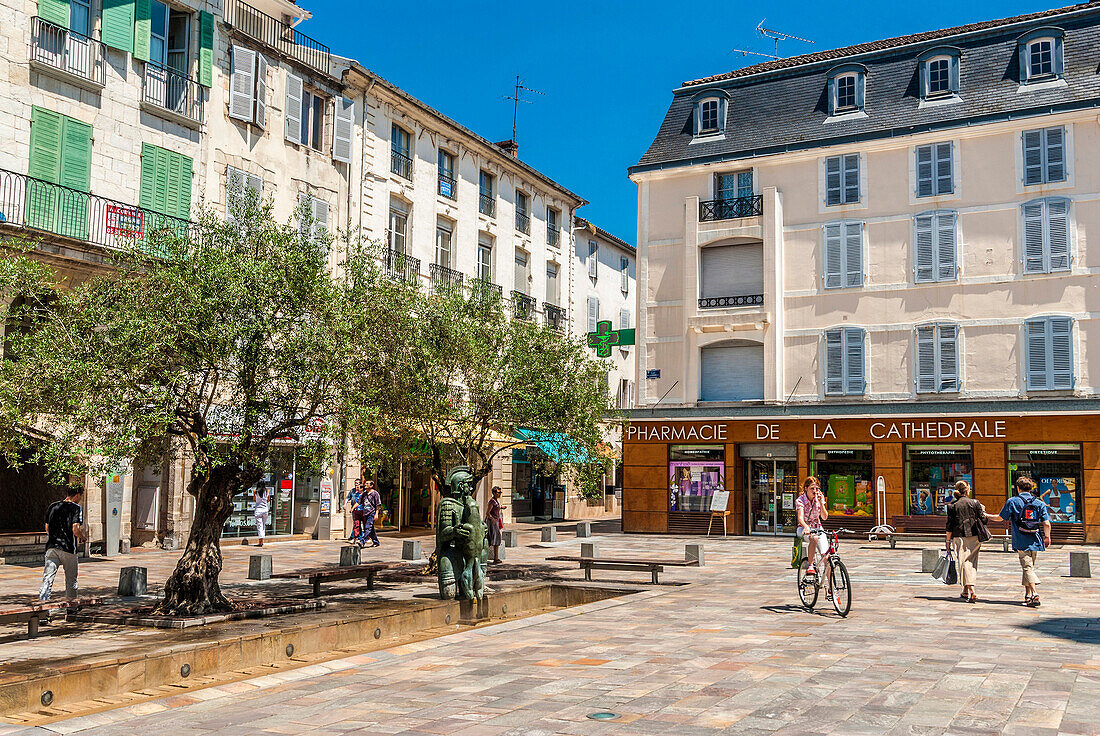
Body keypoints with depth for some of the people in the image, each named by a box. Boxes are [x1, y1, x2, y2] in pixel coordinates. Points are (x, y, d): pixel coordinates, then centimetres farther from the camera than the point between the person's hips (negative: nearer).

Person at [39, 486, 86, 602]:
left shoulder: (52, 506, 11)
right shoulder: (76, 508, -7)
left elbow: (47, 528, 16)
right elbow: (75, 530, -15)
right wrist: (82, 537, 5)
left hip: (51, 547, 4)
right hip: (68, 549, -4)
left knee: (48, 576, -2)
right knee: (71, 579, 11)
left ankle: (43, 599, -17)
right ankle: (71, 601, 22)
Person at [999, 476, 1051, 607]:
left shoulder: (1012, 501, -2)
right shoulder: (1039, 503, 6)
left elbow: (1002, 518, 7)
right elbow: (1046, 523, 0)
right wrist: (1047, 537, 12)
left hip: (1021, 542, -4)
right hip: (1036, 541, 4)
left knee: (1028, 568, -6)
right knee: (1029, 567, 17)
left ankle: (1035, 593, -23)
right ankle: (1028, 594, 23)